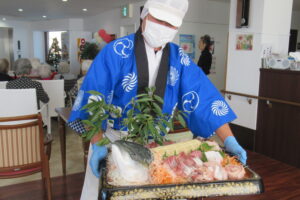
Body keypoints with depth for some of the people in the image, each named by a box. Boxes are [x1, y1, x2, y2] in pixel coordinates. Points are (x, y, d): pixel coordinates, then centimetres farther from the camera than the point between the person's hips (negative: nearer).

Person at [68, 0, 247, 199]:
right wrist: (97, 144, -27)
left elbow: (204, 98, -8)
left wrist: (230, 140, -15)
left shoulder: (179, 59, -3)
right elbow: (93, 100, -19)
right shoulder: (116, 52, -15)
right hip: (113, 138, -2)